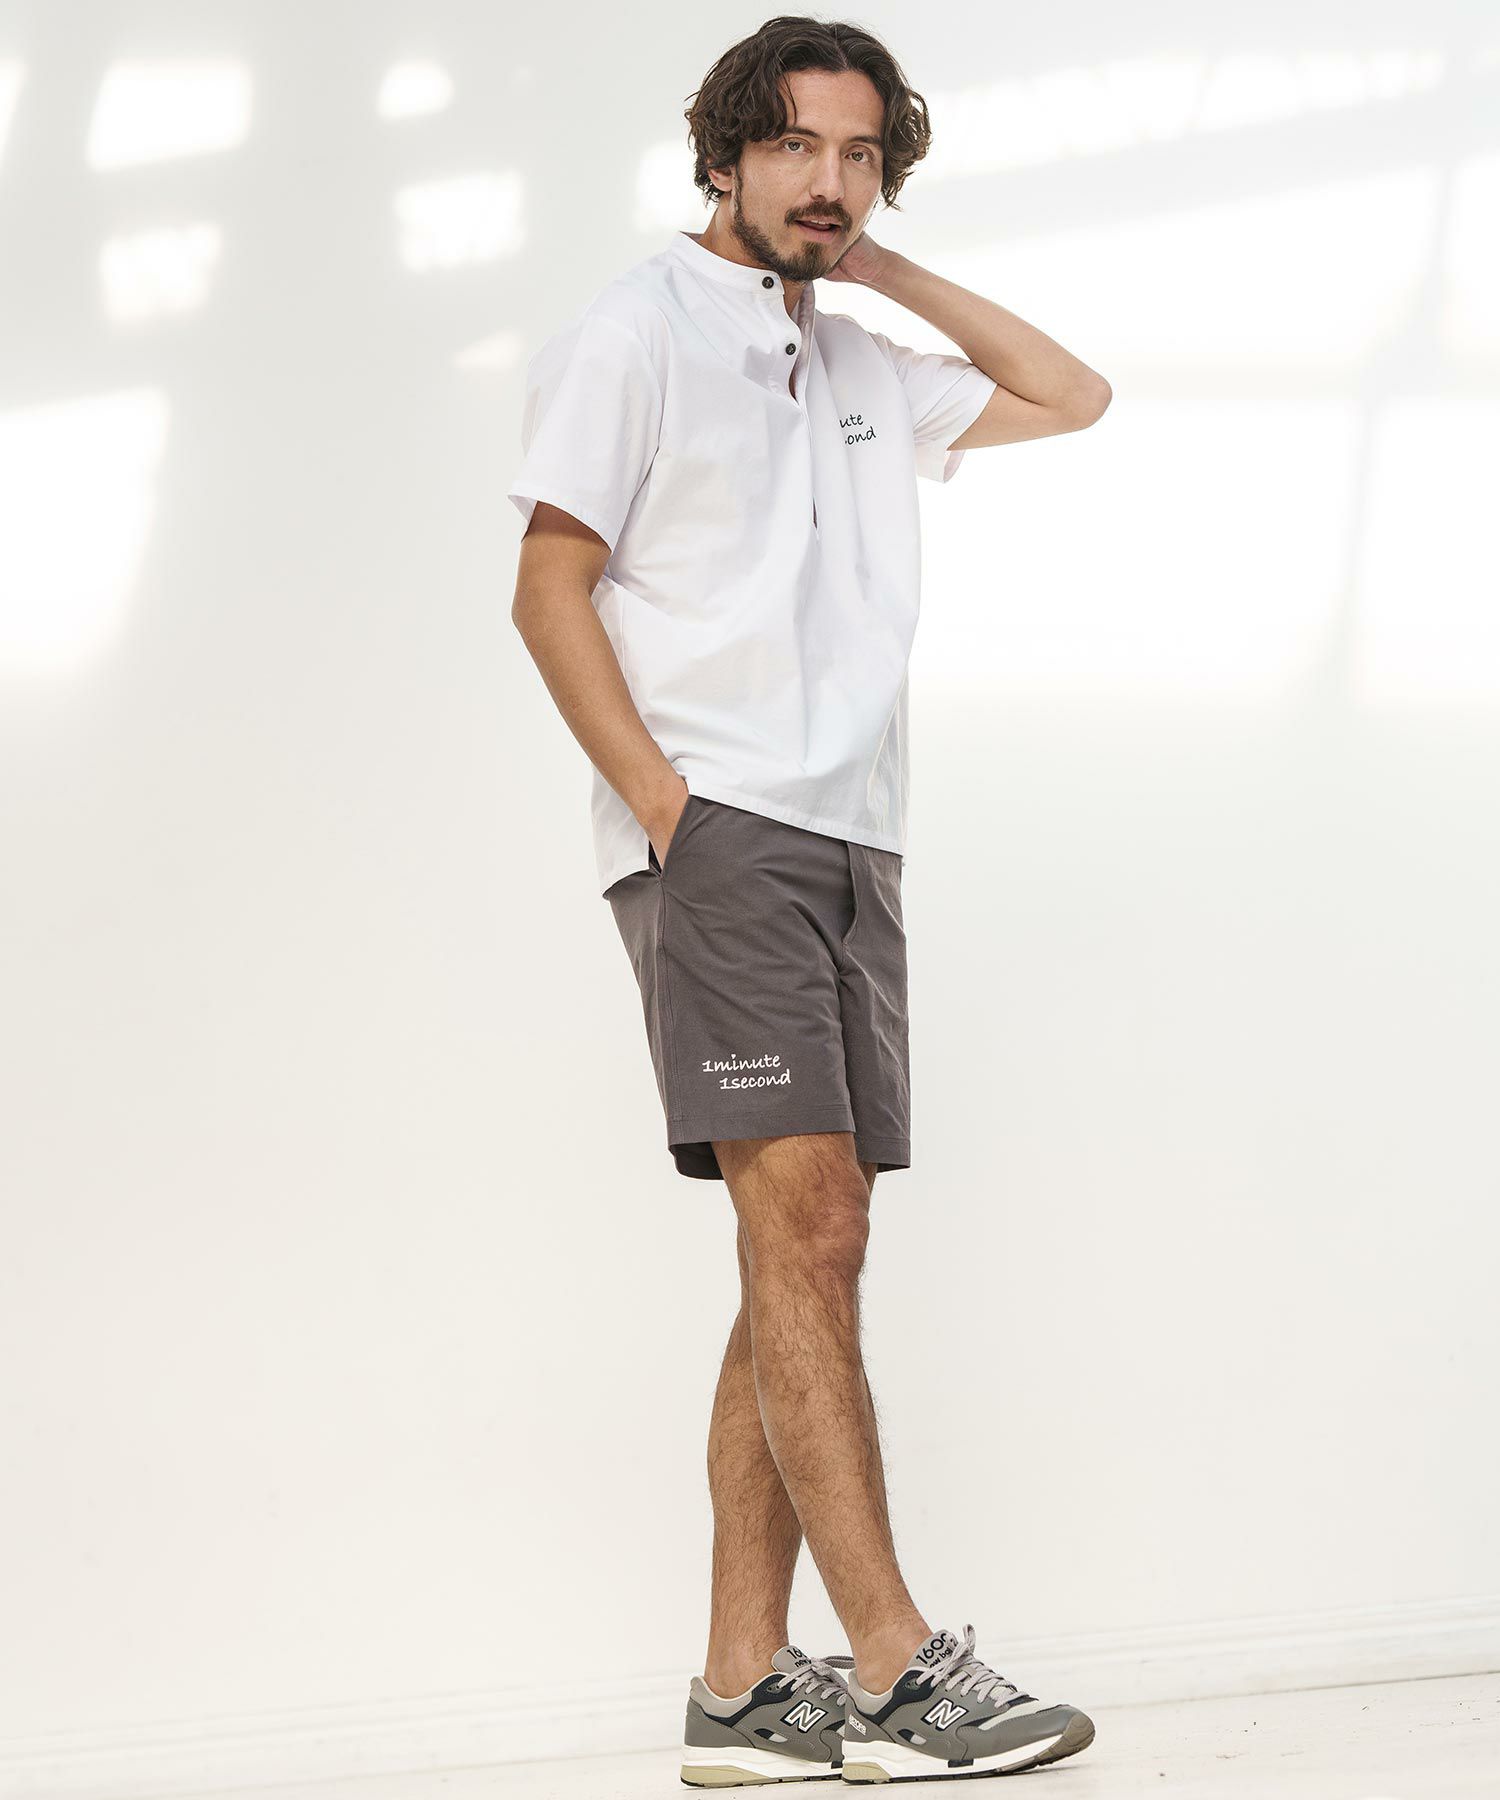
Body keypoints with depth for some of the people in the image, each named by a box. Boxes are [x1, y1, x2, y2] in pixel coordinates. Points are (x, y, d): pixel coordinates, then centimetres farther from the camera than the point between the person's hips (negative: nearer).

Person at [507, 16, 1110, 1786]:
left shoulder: (860, 365, 21)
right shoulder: (637, 329, 3)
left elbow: (1068, 394, 29)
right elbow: (550, 588, -3)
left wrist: (889, 269, 19)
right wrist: (665, 800, -13)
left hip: (849, 840, 7)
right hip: (717, 828, -7)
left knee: (806, 1253, 2)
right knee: (805, 1224, -16)